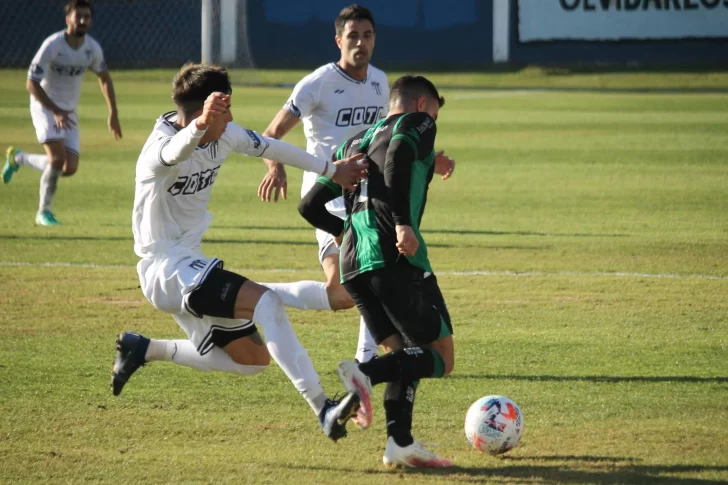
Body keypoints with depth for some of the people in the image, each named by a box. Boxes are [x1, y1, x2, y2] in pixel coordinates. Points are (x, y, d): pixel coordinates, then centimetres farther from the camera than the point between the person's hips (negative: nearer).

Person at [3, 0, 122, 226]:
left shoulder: (92, 48, -5)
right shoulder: (52, 46, -21)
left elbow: (104, 78, 14)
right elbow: (31, 84, -20)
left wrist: (113, 113, 10)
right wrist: (56, 111, -27)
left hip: (69, 112, 6)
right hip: (45, 106, -6)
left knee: (70, 169, -3)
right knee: (57, 158, -23)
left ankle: (18, 158, 22)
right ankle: (44, 212, -3)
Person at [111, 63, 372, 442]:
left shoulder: (224, 134, 0)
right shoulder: (160, 145, -24)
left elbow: (270, 148, 17)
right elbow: (175, 152, -50)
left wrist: (331, 170, 25)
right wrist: (200, 124, -72)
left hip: (189, 264, 10)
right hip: (167, 266, -10)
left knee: (253, 359, 16)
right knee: (265, 302, -28)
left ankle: (144, 350, 26)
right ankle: (322, 410, -32)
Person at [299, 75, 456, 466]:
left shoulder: (354, 143, 29)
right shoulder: (418, 124, 9)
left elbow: (310, 206, 28)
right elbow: (398, 153, -16)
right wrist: (404, 223, -21)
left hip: (352, 263, 7)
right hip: (396, 256, -7)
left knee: (404, 353, 17)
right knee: (441, 357, -1)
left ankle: (400, 443, 0)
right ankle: (365, 373, -26)